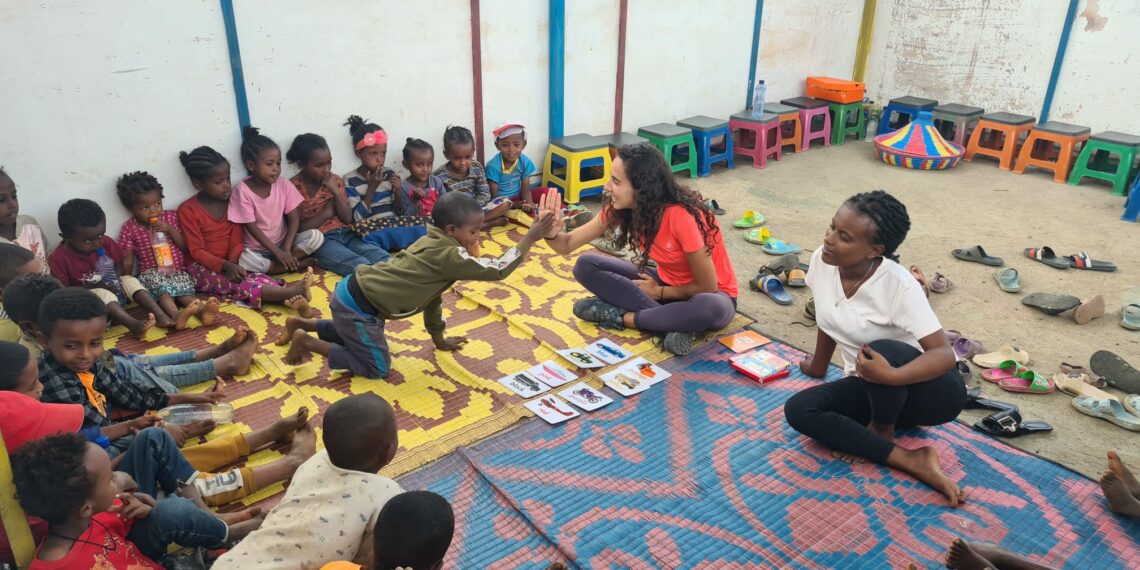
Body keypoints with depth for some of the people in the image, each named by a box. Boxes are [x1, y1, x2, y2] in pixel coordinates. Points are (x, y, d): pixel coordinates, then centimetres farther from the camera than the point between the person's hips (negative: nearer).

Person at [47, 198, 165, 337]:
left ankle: (160, 316, -34)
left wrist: (114, 278, -16)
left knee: (129, 280, -16)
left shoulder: (105, 243, -3)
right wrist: (93, 287, -25)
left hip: (113, 289, 6)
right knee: (102, 294, -33)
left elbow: (122, 263, 5)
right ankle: (133, 324, -58)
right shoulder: (59, 258, -17)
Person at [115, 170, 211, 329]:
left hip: (178, 270, 2)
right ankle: (176, 315, -64)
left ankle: (202, 310, -60)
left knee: (185, 291, -31)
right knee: (163, 288, -36)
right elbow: (128, 261, 7)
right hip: (152, 273, -2)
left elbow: (184, 246, 6)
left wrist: (170, 230, -9)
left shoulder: (170, 217, 8)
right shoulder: (129, 228, 5)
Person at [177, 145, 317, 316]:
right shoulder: (187, 210, -9)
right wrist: (226, 266, -27)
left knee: (255, 277, -27)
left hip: (230, 264, 5)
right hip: (203, 268, -4)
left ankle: (289, 299, -53)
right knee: (238, 284, -31)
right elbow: (196, 251, -13)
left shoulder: (231, 199, 4)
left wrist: (233, 263, -17)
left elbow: (237, 239, 2)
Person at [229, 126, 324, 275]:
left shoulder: (284, 184, -4)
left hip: (283, 243, 3)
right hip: (257, 249, -3)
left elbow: (294, 218, -4)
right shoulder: (243, 190, -13)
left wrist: (287, 248, -18)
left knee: (316, 236, -21)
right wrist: (278, 252, -21)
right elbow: (252, 227, -15)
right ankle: (297, 264, -23)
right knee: (243, 259, -37)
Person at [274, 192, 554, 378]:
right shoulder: (449, 255, -21)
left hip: (354, 292, 10)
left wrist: (439, 338, 23)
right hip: (357, 304, -10)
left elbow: (432, 294, 17)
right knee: (377, 367, 0)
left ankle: (301, 324, 34)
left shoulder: (434, 243, 9)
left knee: (354, 336, 35)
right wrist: (530, 238, -19)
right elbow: (497, 269, -25)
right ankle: (307, 342, 3)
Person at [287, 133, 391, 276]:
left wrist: (336, 192, -6)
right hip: (319, 240, -5)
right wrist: (327, 212, -5)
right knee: (362, 266, -32)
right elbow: (298, 229, -6)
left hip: (345, 233, 5)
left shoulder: (335, 180, 10)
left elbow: (348, 219, 7)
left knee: (385, 259, -24)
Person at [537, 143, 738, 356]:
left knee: (711, 308, -43)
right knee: (586, 266, -12)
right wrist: (552, 233, -34)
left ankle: (623, 317, -22)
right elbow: (569, 244, -12)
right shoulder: (620, 207, -15)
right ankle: (673, 321, -19)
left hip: (709, 293, -5)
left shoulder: (682, 217, -33)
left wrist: (659, 292, -11)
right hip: (666, 282, 5)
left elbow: (707, 287, -23)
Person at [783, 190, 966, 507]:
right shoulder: (822, 261, -12)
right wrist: (818, 366, 19)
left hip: (930, 391, -6)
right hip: (872, 388, 6)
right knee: (798, 410, -18)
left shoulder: (899, 285, -27)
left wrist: (891, 376, -46)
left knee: (880, 351, -38)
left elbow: (944, 354, -29)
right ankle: (911, 460, -16)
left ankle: (882, 429, -7)